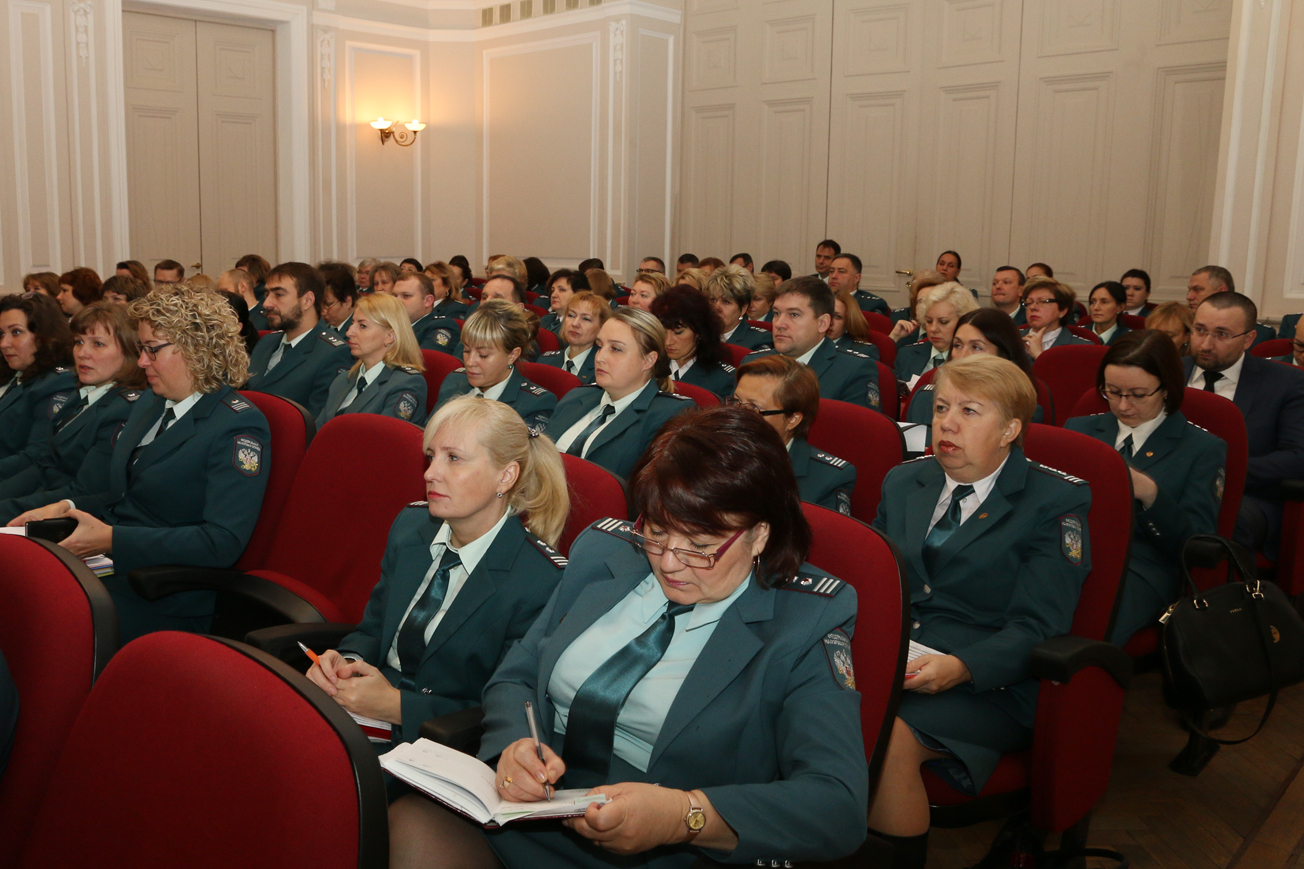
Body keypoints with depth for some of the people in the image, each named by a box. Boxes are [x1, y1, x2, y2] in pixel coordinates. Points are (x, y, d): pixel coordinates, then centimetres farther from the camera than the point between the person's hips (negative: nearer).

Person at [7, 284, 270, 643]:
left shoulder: (240, 428, -12)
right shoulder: (150, 402, 16)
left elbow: (222, 542, -20)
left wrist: (111, 540, -20)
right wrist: (67, 507, 5)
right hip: (106, 560, 8)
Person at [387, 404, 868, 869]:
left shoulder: (805, 622, -8)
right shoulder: (604, 553, 6)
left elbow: (840, 806, -16)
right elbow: (514, 678, 12)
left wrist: (683, 816, -30)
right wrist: (514, 744, -13)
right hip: (522, 825, 5)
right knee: (409, 829, -26)